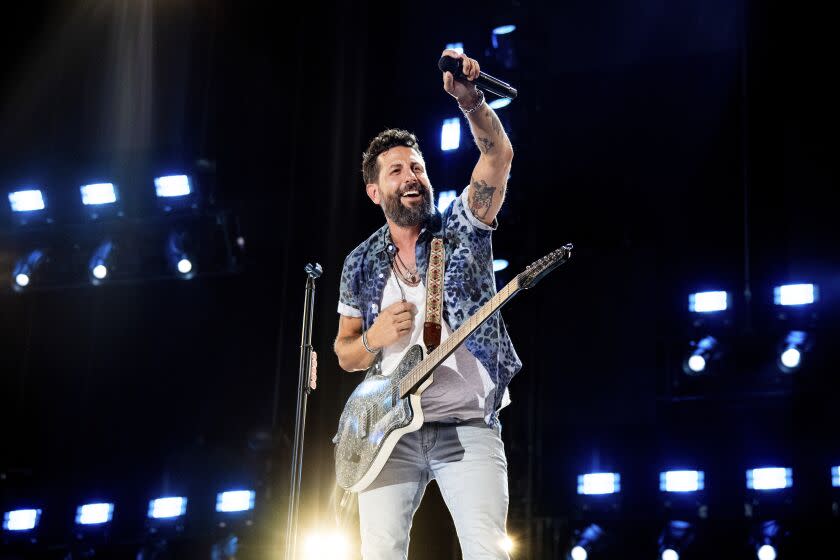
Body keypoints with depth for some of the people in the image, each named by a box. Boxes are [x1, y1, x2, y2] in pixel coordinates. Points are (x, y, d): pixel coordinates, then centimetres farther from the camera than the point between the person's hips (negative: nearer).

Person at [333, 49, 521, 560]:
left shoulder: (461, 228, 5)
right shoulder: (361, 265, 12)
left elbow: (499, 156, -11)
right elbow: (345, 353, 19)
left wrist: (470, 101, -27)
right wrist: (375, 339, -4)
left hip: (468, 426, -2)